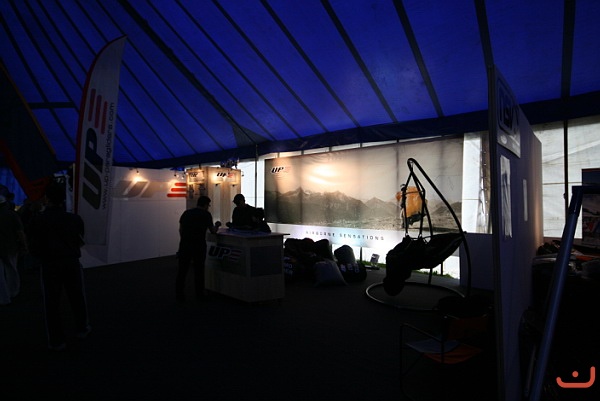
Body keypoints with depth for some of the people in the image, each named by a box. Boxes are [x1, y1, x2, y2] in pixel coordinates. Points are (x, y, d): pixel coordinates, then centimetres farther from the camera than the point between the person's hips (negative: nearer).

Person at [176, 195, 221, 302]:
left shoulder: (186, 213, 13)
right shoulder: (206, 214, 1)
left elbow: (180, 229, 13)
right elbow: (213, 231, 7)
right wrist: (217, 225, 26)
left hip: (184, 244, 3)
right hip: (199, 245, -3)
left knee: (182, 270, 10)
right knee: (199, 270, 8)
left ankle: (179, 295, 15)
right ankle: (199, 295, 17)